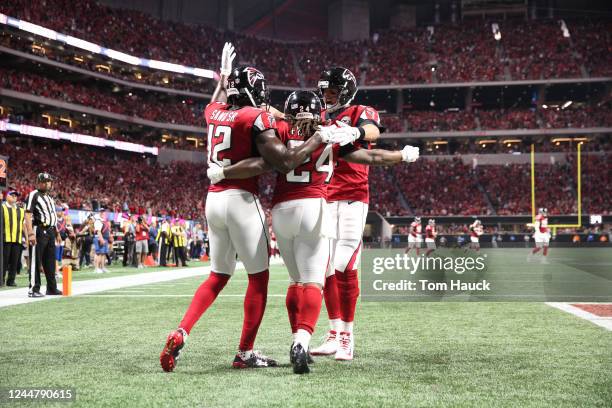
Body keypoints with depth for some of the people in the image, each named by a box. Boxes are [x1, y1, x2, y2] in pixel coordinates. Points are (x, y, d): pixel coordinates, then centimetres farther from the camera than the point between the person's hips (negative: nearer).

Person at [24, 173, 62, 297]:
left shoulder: (50, 198, 20)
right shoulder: (33, 195, -6)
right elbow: (28, 215, -14)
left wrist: (56, 232, 20)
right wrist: (31, 234, -22)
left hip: (50, 231, 8)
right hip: (39, 230, -8)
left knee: (50, 261, 13)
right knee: (35, 261, -6)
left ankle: (52, 288, 21)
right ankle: (33, 289, -3)